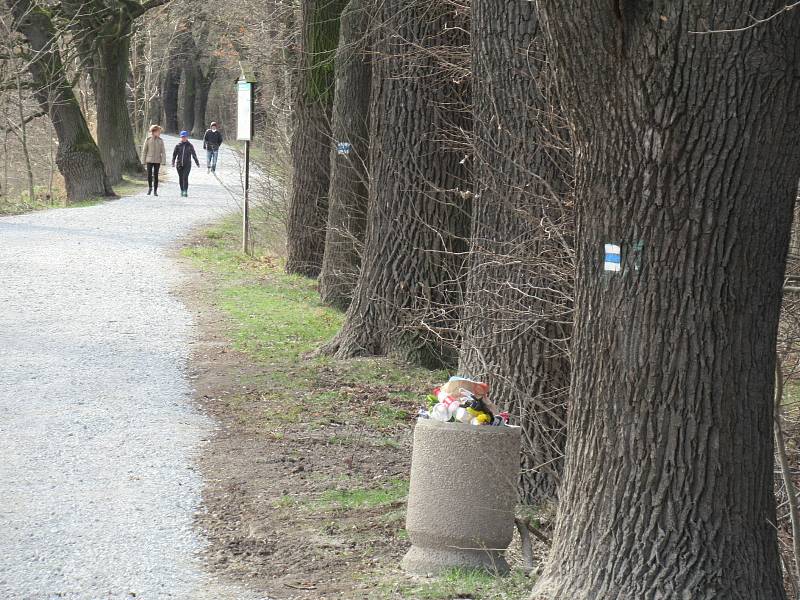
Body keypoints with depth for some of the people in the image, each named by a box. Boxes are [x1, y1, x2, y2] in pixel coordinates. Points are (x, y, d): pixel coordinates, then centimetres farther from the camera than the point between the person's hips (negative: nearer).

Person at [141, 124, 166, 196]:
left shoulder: (160, 140, 2)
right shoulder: (148, 139, -2)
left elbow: (163, 152, 0)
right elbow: (144, 151, 1)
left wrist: (163, 162, -9)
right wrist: (143, 161, -1)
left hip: (157, 161, 1)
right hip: (149, 160, -1)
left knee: (156, 176, 2)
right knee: (149, 175, -8)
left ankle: (155, 191, 12)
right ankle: (150, 187, 16)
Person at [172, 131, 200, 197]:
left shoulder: (190, 145, 4)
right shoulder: (178, 145, 4)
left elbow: (194, 155, 11)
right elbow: (174, 154, 2)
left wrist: (197, 163, 16)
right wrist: (173, 162, -10)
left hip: (187, 164, -2)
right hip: (179, 164, 2)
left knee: (185, 177, -14)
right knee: (181, 178, 8)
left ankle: (185, 191, -17)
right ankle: (182, 191, 22)